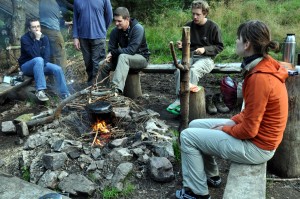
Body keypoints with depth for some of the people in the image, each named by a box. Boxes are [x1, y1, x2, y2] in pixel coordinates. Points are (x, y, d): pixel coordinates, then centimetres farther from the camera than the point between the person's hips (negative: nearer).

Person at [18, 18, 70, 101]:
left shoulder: (44, 37, -2)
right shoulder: (25, 38, -18)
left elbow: (47, 54, -8)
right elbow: (35, 55, -29)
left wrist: (43, 64, -24)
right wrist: (37, 39, -30)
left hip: (41, 64, 5)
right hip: (26, 65, -5)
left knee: (58, 69, -18)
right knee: (39, 60, -37)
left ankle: (65, 95, -10)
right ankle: (40, 91, -39)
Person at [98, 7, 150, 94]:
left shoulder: (138, 28, -20)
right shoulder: (115, 31, -3)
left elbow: (131, 50, -26)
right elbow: (111, 50, 1)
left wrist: (113, 52, -18)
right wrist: (110, 56, -22)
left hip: (141, 57, -6)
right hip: (123, 58, 6)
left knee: (123, 57, -37)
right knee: (103, 64, -13)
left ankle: (116, 89, -50)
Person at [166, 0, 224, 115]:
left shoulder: (213, 27, -2)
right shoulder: (188, 26, 10)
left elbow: (220, 47, 1)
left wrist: (205, 49, -13)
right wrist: (181, 45, -1)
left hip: (206, 58, -4)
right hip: (190, 56, 4)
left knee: (193, 70, -36)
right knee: (179, 70, -29)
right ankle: (179, 100, -29)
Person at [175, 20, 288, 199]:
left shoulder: (259, 78, -30)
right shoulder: (266, 66, 0)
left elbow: (249, 130, -26)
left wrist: (226, 129, -8)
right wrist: (233, 121, 4)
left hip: (256, 146, -9)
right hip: (257, 134, 9)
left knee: (187, 136, -6)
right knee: (195, 125, 14)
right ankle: (211, 176, 29)